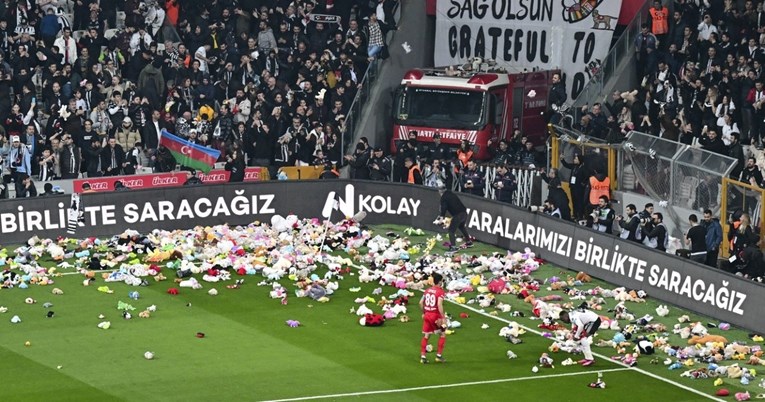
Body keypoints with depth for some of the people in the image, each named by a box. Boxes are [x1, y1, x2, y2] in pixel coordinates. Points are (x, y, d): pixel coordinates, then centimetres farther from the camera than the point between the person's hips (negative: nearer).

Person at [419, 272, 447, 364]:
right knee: (442, 334, 11)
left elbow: (421, 303, 9)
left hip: (427, 315, 6)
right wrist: (443, 317, -19)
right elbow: (439, 305, -23)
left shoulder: (428, 290, 8)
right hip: (436, 316, -6)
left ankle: (423, 356, 9)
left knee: (426, 336, 11)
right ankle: (439, 356, 10)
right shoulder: (440, 291, -12)